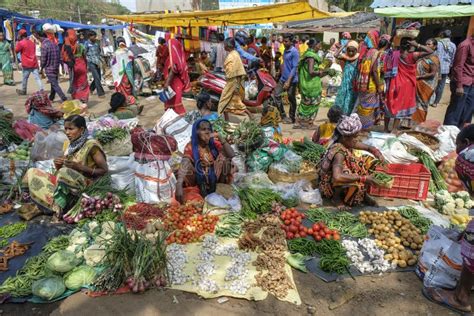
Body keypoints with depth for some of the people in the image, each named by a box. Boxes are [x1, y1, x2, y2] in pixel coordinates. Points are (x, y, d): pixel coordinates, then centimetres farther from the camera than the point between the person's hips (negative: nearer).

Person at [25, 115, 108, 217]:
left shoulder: (91, 145, -9)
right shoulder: (68, 144, 12)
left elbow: (105, 171, -11)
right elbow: (61, 170, 21)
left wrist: (79, 167, -17)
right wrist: (58, 165, -2)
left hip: (83, 187, -8)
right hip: (64, 183, 8)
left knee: (64, 172, -35)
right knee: (31, 172, 2)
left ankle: (58, 207, -16)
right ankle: (58, 206, -13)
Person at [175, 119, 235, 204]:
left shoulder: (215, 144, -1)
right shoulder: (191, 147, -13)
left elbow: (231, 155, -14)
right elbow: (184, 166, -30)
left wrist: (221, 138, -21)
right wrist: (179, 185, -47)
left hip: (213, 181, 3)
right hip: (197, 183, -3)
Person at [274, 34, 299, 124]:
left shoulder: (294, 52, -14)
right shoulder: (285, 50, 10)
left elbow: (295, 68, -19)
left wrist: (288, 81, -23)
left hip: (291, 80, -8)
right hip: (283, 78, 8)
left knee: (291, 99, 3)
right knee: (276, 95, 4)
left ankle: (292, 118, 17)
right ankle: (283, 115, 15)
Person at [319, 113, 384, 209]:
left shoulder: (348, 143, -8)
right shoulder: (339, 152, -33)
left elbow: (369, 148, 8)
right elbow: (337, 177, -48)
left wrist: (379, 155, -14)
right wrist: (363, 178, -42)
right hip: (330, 183, -9)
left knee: (368, 161, 1)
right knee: (355, 183, -38)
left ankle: (363, 193, 11)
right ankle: (337, 196, -8)